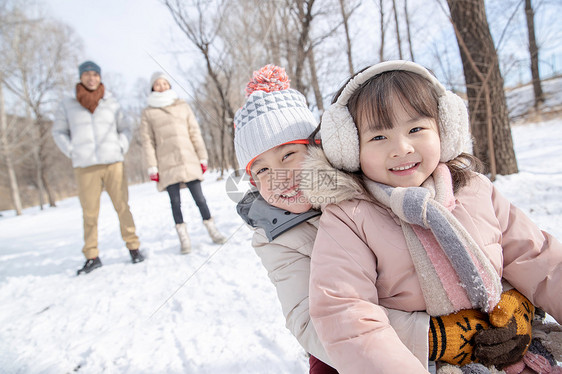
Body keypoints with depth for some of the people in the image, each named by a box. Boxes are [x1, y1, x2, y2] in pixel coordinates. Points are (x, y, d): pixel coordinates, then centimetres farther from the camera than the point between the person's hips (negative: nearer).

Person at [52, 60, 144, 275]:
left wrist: (121, 149, 3)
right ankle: (92, 257, 10)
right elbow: (58, 132, 17)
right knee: (89, 212, 1)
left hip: (113, 163, 0)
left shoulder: (111, 104, 10)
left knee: (122, 207, -1)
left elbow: (125, 130, 17)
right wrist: (72, 153, 5)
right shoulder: (68, 105, 9)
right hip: (85, 167, 0)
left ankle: (133, 247, 8)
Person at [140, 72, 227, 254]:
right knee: (175, 201, 1)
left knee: (199, 198, 0)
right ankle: (184, 238, 10)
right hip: (167, 164, -1)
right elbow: (147, 142, 5)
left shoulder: (182, 106, 12)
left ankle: (212, 230, 14)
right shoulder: (148, 113, 8)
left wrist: (202, 157, 5)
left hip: (188, 160, 1)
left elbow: (195, 133, 10)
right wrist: (152, 167, -2)